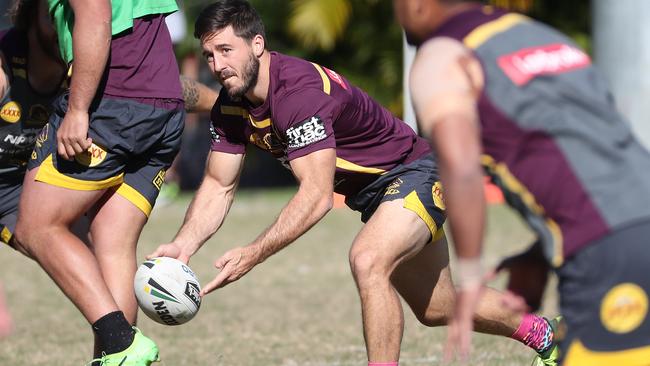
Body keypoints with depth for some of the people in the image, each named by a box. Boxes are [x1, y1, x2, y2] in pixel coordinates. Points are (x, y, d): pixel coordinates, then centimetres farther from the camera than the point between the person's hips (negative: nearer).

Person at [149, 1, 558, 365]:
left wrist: (251, 256, -41)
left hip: (413, 174, -9)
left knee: (367, 259, -36)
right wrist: (183, 245, -21)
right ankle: (543, 331, 44)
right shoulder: (231, 107, -8)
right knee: (438, 309, 20)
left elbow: (316, 197, -38)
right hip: (370, 192, 9)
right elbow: (219, 186, -4)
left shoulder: (301, 90, -34)